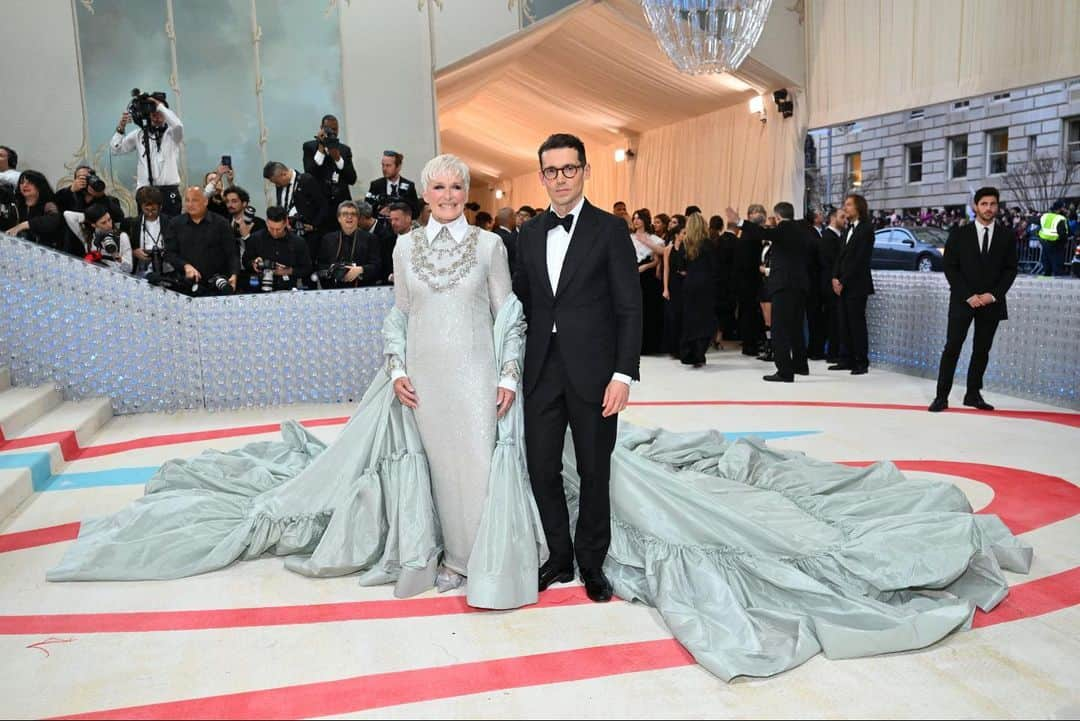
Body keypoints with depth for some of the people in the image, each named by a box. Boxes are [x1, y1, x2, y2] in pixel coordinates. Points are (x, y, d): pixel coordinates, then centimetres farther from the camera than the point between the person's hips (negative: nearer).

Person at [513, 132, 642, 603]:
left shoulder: (610, 230, -3)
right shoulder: (530, 234, 11)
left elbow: (629, 308, -6)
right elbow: (523, 300, 13)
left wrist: (624, 374, -13)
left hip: (592, 372, -4)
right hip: (542, 371, 4)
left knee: (594, 473, 8)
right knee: (542, 471, 8)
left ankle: (592, 564, 26)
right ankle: (559, 558, 27)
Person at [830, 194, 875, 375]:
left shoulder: (866, 230, -8)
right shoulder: (848, 229, 17)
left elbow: (860, 259, -14)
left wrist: (843, 282, -13)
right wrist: (835, 277, 1)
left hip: (857, 285, -7)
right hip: (842, 285, 7)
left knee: (857, 324, -3)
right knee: (844, 324, 7)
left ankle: (862, 362, 3)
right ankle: (848, 360, 13)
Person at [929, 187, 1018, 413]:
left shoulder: (1006, 236, 6)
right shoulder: (959, 234, 1)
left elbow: (1010, 269, 6)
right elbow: (950, 268, -2)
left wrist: (993, 294, -8)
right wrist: (968, 295, -11)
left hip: (991, 302, 2)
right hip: (962, 300, -2)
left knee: (982, 350, 7)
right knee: (952, 347, -7)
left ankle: (973, 394, 16)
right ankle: (942, 396, -5)